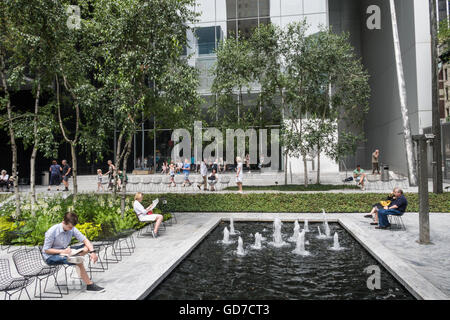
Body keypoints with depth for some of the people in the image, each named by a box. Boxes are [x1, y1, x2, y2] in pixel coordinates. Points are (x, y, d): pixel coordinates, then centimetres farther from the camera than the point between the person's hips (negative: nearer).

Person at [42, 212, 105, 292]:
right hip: (51, 257, -6)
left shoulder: (72, 229, -8)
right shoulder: (52, 231, -21)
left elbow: (85, 240, -9)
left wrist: (92, 252, -25)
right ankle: (90, 285, -23)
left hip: (64, 251, 7)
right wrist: (62, 251, -29)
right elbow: (46, 250, -17)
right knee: (79, 262, -31)